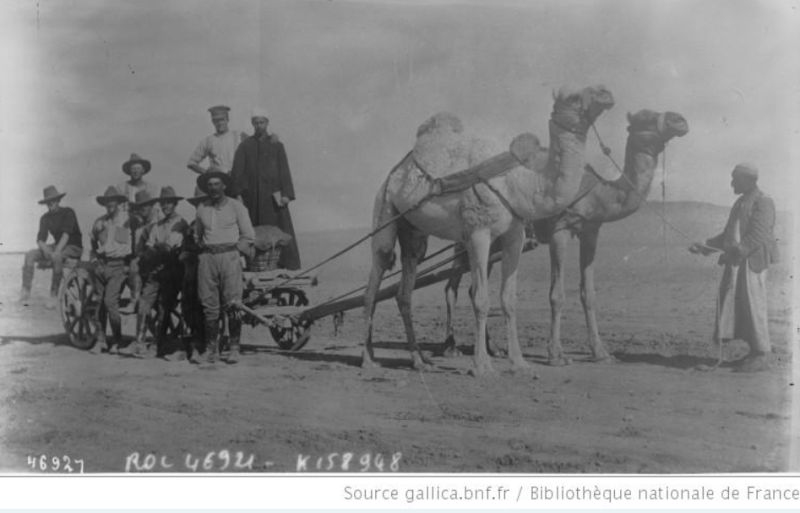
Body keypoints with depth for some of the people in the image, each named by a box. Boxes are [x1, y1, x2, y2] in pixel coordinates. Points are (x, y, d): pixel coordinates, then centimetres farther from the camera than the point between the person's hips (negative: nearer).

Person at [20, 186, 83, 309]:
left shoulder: (68, 212, -11)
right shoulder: (45, 218, 6)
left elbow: (66, 234, -22)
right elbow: (40, 240, -2)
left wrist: (56, 252, -33)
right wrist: (46, 250, -25)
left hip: (74, 248, -6)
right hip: (57, 246, 6)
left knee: (57, 257, -39)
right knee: (30, 255, -16)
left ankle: (54, 295, -33)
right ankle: (25, 292, -24)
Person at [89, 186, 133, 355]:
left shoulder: (127, 219, -2)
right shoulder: (100, 222, 12)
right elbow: (93, 241, 29)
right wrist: (94, 257, 18)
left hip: (117, 266, -5)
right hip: (101, 265, 5)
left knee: (110, 300, -15)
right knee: (99, 302, 3)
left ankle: (117, 339, -1)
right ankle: (100, 339, 11)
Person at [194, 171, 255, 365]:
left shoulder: (236, 207, 4)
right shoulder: (201, 209, 13)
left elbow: (248, 235, 6)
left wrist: (235, 251, -1)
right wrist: (204, 251, 12)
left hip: (230, 256, -3)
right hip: (207, 257, 3)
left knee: (232, 304, -8)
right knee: (209, 305, -1)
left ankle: (234, 348, -3)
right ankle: (211, 348, 4)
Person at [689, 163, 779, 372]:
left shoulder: (763, 202, -7)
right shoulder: (741, 203, 21)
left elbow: (758, 236, -17)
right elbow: (729, 235, 23)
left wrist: (735, 251, -26)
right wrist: (706, 246, 14)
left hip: (752, 261, -9)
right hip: (736, 261, 9)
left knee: (753, 306, -7)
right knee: (731, 304, 5)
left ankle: (762, 356, 0)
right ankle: (755, 352, 13)